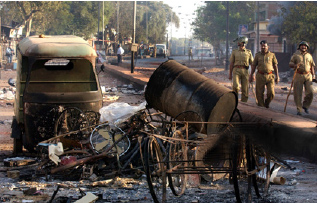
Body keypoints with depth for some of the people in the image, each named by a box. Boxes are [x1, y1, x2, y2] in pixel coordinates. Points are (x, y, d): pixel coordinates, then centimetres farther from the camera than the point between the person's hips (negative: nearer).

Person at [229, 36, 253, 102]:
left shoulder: (248, 52, 11)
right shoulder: (234, 52, 12)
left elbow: (252, 64, 11)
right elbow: (231, 64, 13)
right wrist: (230, 74, 8)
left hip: (245, 71, 1)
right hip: (236, 70, -1)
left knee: (245, 89, -1)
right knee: (235, 86, -21)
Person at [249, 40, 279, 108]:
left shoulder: (272, 55, 8)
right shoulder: (258, 55, 10)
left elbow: (275, 66, 10)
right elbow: (253, 65, 13)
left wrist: (277, 76, 6)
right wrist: (251, 75, 9)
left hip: (270, 76, -1)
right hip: (260, 76, 1)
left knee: (271, 93, -8)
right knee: (260, 93, 1)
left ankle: (267, 103, 19)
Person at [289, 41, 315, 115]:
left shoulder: (309, 55, 14)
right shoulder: (295, 55, 6)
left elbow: (312, 65, 18)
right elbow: (290, 64, 3)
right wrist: (295, 65, -19)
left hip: (308, 75, 2)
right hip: (298, 75, -2)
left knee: (310, 92, -8)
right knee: (297, 93, -4)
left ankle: (305, 106, 14)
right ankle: (299, 109, 5)